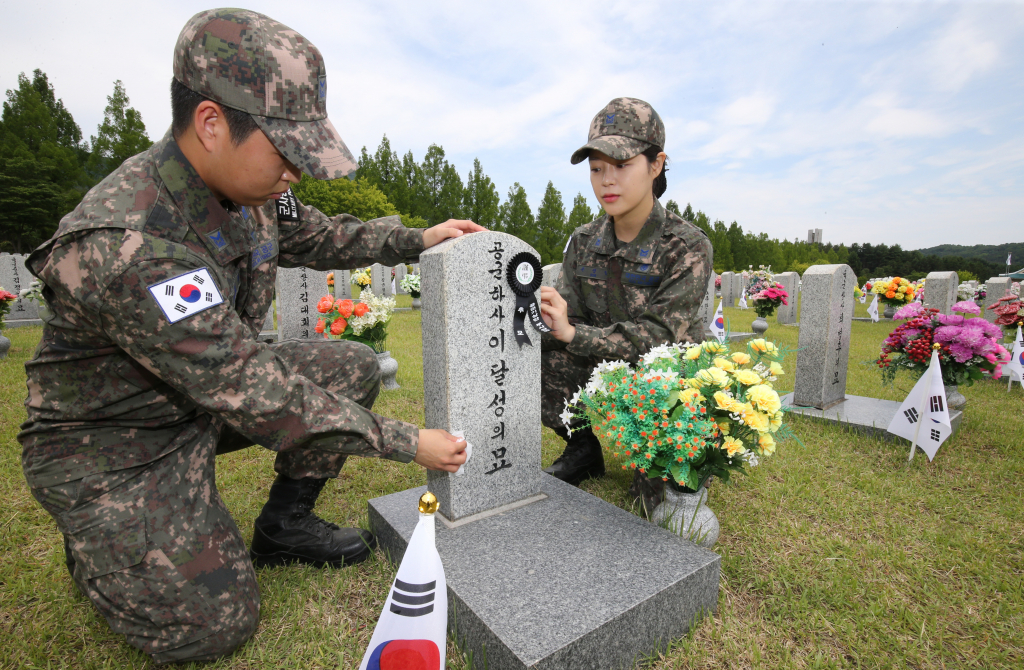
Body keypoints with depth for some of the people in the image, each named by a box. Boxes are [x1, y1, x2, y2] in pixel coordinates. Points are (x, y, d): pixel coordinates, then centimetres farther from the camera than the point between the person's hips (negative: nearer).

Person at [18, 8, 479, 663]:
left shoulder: (244, 183, -10)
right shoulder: (124, 247, -35)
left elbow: (315, 235, 10)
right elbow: (252, 394, -34)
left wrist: (417, 240, 0)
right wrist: (406, 443, -28)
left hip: (208, 391, 7)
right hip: (114, 442, -7)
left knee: (355, 368, -7)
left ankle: (284, 523, 9)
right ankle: (95, 541, 21)